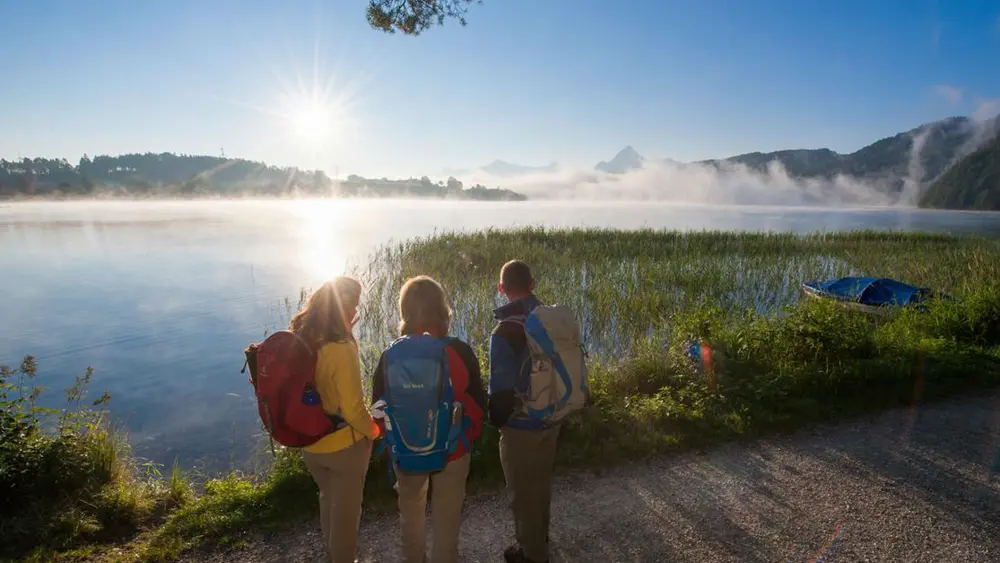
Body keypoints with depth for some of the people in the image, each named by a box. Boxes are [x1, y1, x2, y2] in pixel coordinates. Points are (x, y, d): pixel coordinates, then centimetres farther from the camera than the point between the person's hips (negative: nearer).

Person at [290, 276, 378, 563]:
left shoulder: (298, 340, -9)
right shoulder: (342, 349, -31)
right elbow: (353, 410, -25)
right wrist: (373, 431, -10)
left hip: (310, 443, 7)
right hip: (345, 445, -7)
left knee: (328, 499, 31)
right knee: (346, 508, 19)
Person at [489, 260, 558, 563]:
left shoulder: (505, 331, -25)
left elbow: (501, 386, -23)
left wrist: (495, 420, -3)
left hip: (521, 425, -7)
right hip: (550, 419, 7)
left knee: (524, 492, 15)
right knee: (541, 484, 26)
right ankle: (540, 538, 48)